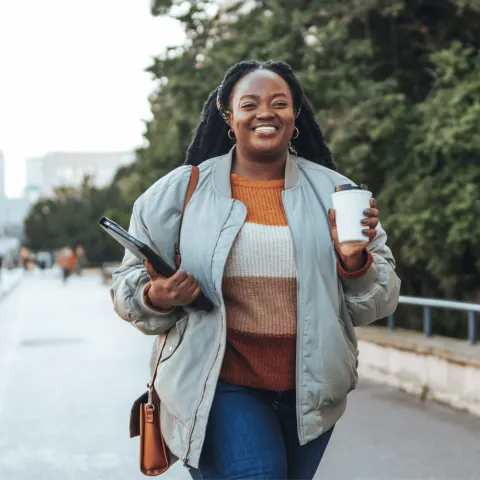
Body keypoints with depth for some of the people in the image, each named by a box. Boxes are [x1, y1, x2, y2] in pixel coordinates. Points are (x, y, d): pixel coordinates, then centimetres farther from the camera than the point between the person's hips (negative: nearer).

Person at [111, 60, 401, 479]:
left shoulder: (334, 192, 4)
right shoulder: (180, 190, 1)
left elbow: (376, 302, 6)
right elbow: (129, 284, 7)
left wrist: (355, 262, -14)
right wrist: (154, 298, -15)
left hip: (309, 391, 3)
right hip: (221, 386, -2)